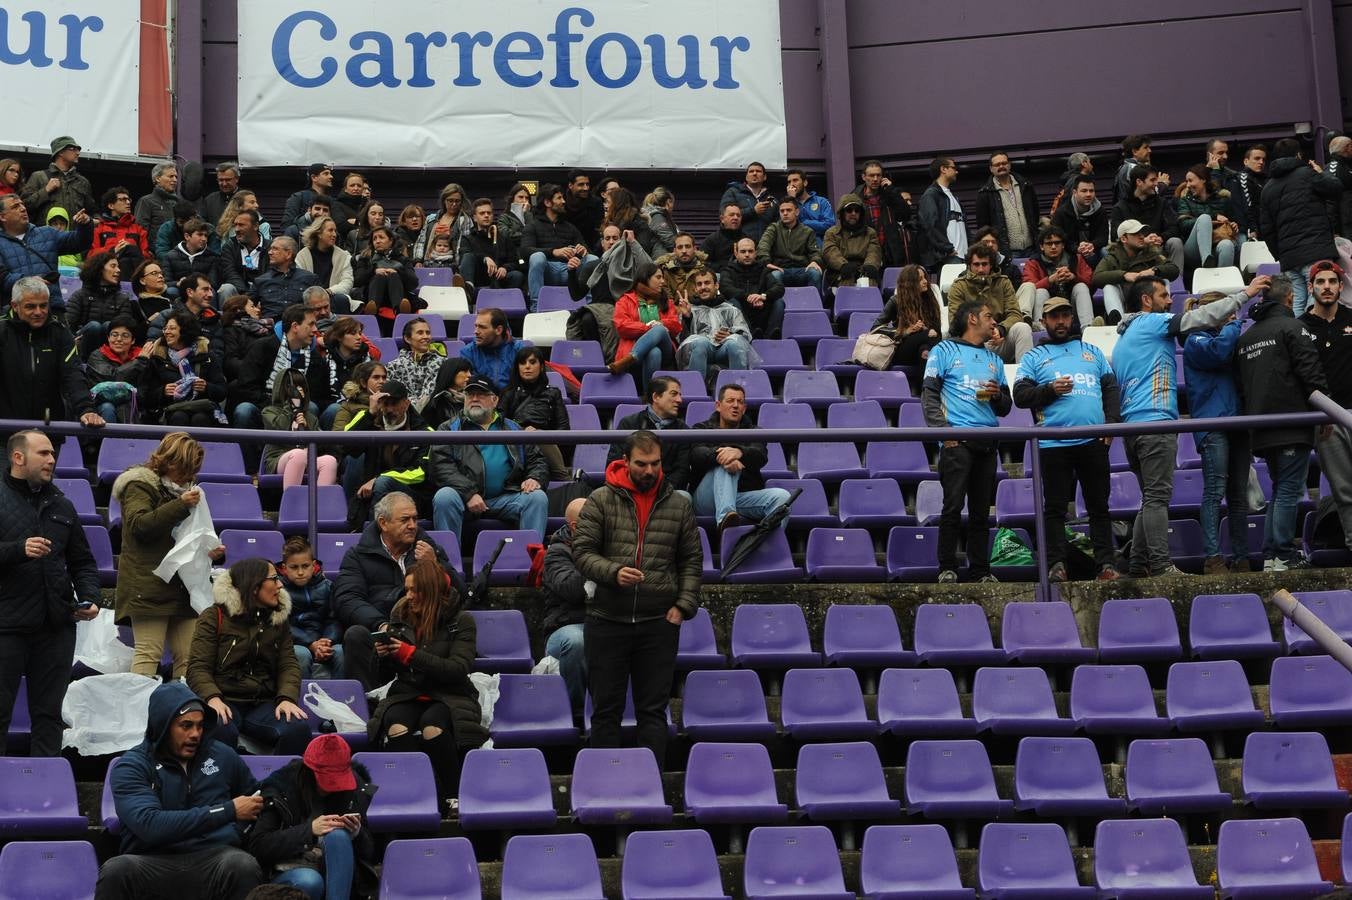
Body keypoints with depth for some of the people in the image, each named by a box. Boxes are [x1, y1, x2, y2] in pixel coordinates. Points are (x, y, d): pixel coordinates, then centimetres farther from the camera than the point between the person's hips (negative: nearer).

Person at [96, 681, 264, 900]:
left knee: (244, 866, -34)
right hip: (155, 860, -2)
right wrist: (228, 811, -10)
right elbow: (150, 825, -13)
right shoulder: (131, 767, 4)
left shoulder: (222, 755, 16)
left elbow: (255, 797, 35)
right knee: (116, 869, -36)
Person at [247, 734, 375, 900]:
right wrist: (310, 829, -22)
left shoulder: (354, 789, 3)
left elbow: (369, 854, 7)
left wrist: (357, 834, -17)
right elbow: (257, 846, -12)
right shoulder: (280, 789, -5)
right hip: (290, 872, -2)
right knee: (309, 881, -38)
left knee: (338, 835, -29)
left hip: (336, 873, 3)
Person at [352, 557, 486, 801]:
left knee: (433, 729, -36)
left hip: (448, 696, -3)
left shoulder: (460, 620, 0)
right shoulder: (400, 617, 11)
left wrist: (411, 654, -17)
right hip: (407, 694, 3)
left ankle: (453, 797, -22)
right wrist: (382, 655, -8)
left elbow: (459, 669, -13)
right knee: (397, 728, -32)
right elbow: (383, 679, 16)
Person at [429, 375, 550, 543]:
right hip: (465, 496, -2)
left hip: (506, 497, 2)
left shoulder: (513, 429, 22)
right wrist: (469, 493, -16)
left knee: (538, 497, -23)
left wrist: (535, 479, -4)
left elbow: (537, 461, 22)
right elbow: (441, 467, -2)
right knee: (444, 497, -32)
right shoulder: (449, 429, 13)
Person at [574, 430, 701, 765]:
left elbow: (692, 559, 11)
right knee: (606, 709, 6)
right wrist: (613, 572, -21)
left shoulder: (678, 505, 7)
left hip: (658, 623, 1)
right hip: (607, 620, -1)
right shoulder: (601, 500, 1)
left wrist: (684, 604, -1)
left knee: (653, 710, 4)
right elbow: (582, 551, -3)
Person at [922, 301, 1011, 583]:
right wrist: (943, 430, -13)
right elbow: (929, 395, -1)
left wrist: (997, 395, 1)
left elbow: (1005, 408, 24)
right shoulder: (944, 351, 8)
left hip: (987, 442, 5)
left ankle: (980, 571, 7)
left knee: (981, 511, 4)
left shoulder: (994, 359, 24)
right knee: (953, 505, -12)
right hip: (957, 439, -5)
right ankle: (947, 568, -8)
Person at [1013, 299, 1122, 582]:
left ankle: (1106, 564, 5)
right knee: (1055, 507, -1)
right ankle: (1056, 565, 2)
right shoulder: (1034, 357, 13)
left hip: (1094, 441, 2)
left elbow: (1111, 388, 15)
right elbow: (1020, 395, 3)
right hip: (1053, 444, -2)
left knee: (1099, 505, 3)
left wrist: (1111, 421, 0)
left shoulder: (1092, 352, 20)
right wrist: (1050, 390, -12)